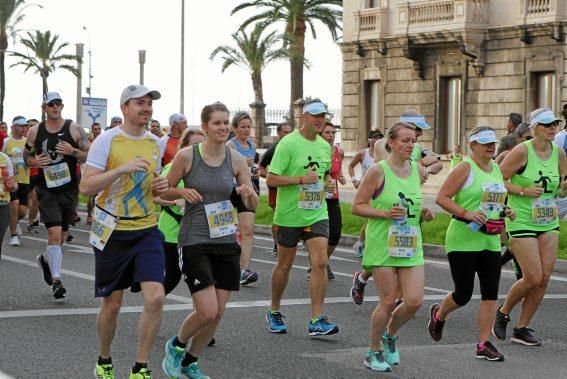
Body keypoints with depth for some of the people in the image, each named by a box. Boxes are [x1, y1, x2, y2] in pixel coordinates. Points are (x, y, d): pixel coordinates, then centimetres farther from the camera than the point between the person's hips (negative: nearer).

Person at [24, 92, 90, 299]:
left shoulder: (74, 129, -2)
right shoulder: (35, 132, 1)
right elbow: (26, 156, 14)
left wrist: (73, 151, -17)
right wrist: (34, 162, -8)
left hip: (69, 188, 2)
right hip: (47, 189, -2)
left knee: (62, 234, 14)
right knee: (54, 232, -16)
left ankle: (46, 259, 45)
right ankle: (56, 280, -16)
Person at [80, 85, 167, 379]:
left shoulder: (155, 143, 8)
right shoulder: (107, 140, -9)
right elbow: (86, 187, -15)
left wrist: (160, 187, -1)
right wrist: (122, 168, -25)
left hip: (147, 230, 4)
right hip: (113, 232, -4)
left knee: (155, 297, -13)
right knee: (112, 304, 6)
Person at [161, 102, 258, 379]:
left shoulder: (236, 159, 1)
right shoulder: (187, 156, -8)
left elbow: (253, 206, 5)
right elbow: (165, 192, 3)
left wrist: (249, 194, -17)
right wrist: (182, 192, -17)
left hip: (226, 241, 4)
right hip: (194, 241, -4)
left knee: (218, 313, 6)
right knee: (207, 311, -12)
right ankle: (176, 345, 18)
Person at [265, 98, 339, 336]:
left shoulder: (325, 146, 9)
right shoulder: (288, 144, -11)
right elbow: (271, 179, -16)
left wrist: (328, 184, 4)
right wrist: (302, 179, -24)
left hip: (317, 214, 4)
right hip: (289, 214, -4)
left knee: (320, 263, -10)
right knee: (285, 265, 9)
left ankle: (316, 321, -9)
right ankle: (274, 312, 30)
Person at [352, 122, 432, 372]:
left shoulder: (418, 170, 7)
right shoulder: (378, 171, -10)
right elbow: (357, 206, -8)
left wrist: (425, 215, 4)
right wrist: (386, 214, -20)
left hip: (411, 247, 5)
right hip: (383, 245, -5)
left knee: (414, 301, -4)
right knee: (388, 302, -3)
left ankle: (390, 335, 26)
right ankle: (374, 352, 18)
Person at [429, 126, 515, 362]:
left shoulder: (496, 169, 13)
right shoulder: (465, 168, -9)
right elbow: (442, 197, -13)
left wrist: (506, 212, 6)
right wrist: (465, 213, -24)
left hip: (490, 241, 7)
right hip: (463, 242, -6)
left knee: (491, 293, -1)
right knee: (463, 294, 0)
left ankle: (484, 344, 5)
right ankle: (439, 314, 32)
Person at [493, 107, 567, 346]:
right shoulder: (522, 151, -12)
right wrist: (524, 191, -20)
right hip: (522, 223, -6)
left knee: (544, 279, 1)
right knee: (533, 278, -10)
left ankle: (522, 329, 14)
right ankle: (503, 313, 17)